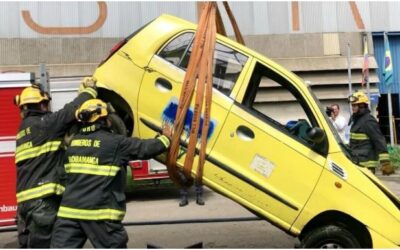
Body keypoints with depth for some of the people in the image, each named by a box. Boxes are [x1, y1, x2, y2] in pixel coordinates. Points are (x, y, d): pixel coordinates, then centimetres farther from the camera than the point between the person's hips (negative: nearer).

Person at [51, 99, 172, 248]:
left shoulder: (74, 142, 11)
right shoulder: (116, 143, -7)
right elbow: (146, 148, -1)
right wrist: (165, 137, 17)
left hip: (70, 209, 5)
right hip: (99, 211, -5)